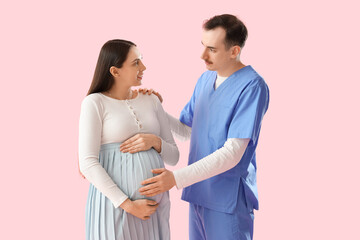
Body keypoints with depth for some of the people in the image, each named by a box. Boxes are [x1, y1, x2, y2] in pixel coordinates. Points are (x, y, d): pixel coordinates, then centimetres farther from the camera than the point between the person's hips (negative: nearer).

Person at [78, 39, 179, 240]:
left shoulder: (152, 101, 9)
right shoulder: (95, 103, -5)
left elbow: (173, 157, 11)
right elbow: (88, 163, -11)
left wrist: (155, 141, -10)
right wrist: (127, 205, -16)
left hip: (154, 203, 5)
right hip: (115, 203, -4)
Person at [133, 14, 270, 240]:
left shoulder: (252, 86, -17)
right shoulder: (205, 79, 8)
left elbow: (232, 154, -21)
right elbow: (187, 130, 18)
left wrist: (177, 178, -24)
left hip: (229, 199, -7)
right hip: (199, 193, 7)